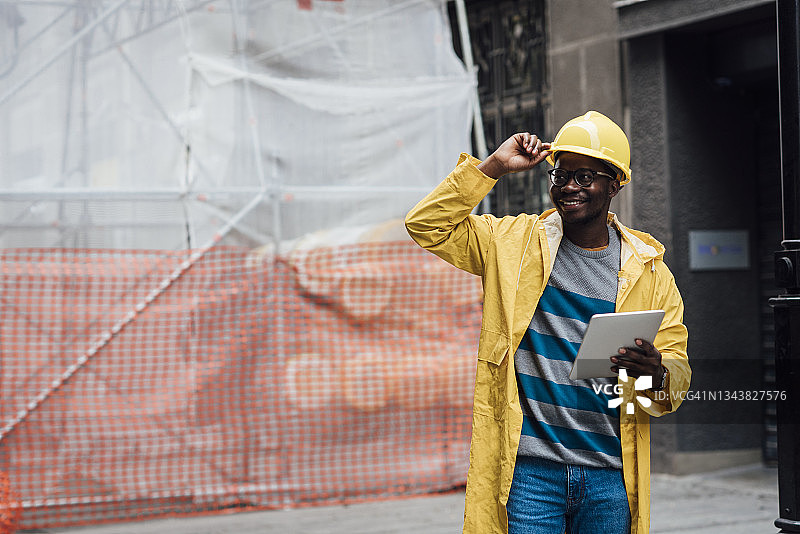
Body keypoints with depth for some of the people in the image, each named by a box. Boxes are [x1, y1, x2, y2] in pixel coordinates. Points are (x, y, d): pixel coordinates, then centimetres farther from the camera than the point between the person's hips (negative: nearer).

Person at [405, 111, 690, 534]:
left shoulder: (649, 270, 6)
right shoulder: (515, 242, 5)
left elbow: (677, 372, 6)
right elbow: (427, 225, -1)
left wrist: (656, 373, -19)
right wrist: (494, 166, -5)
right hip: (529, 467, -1)